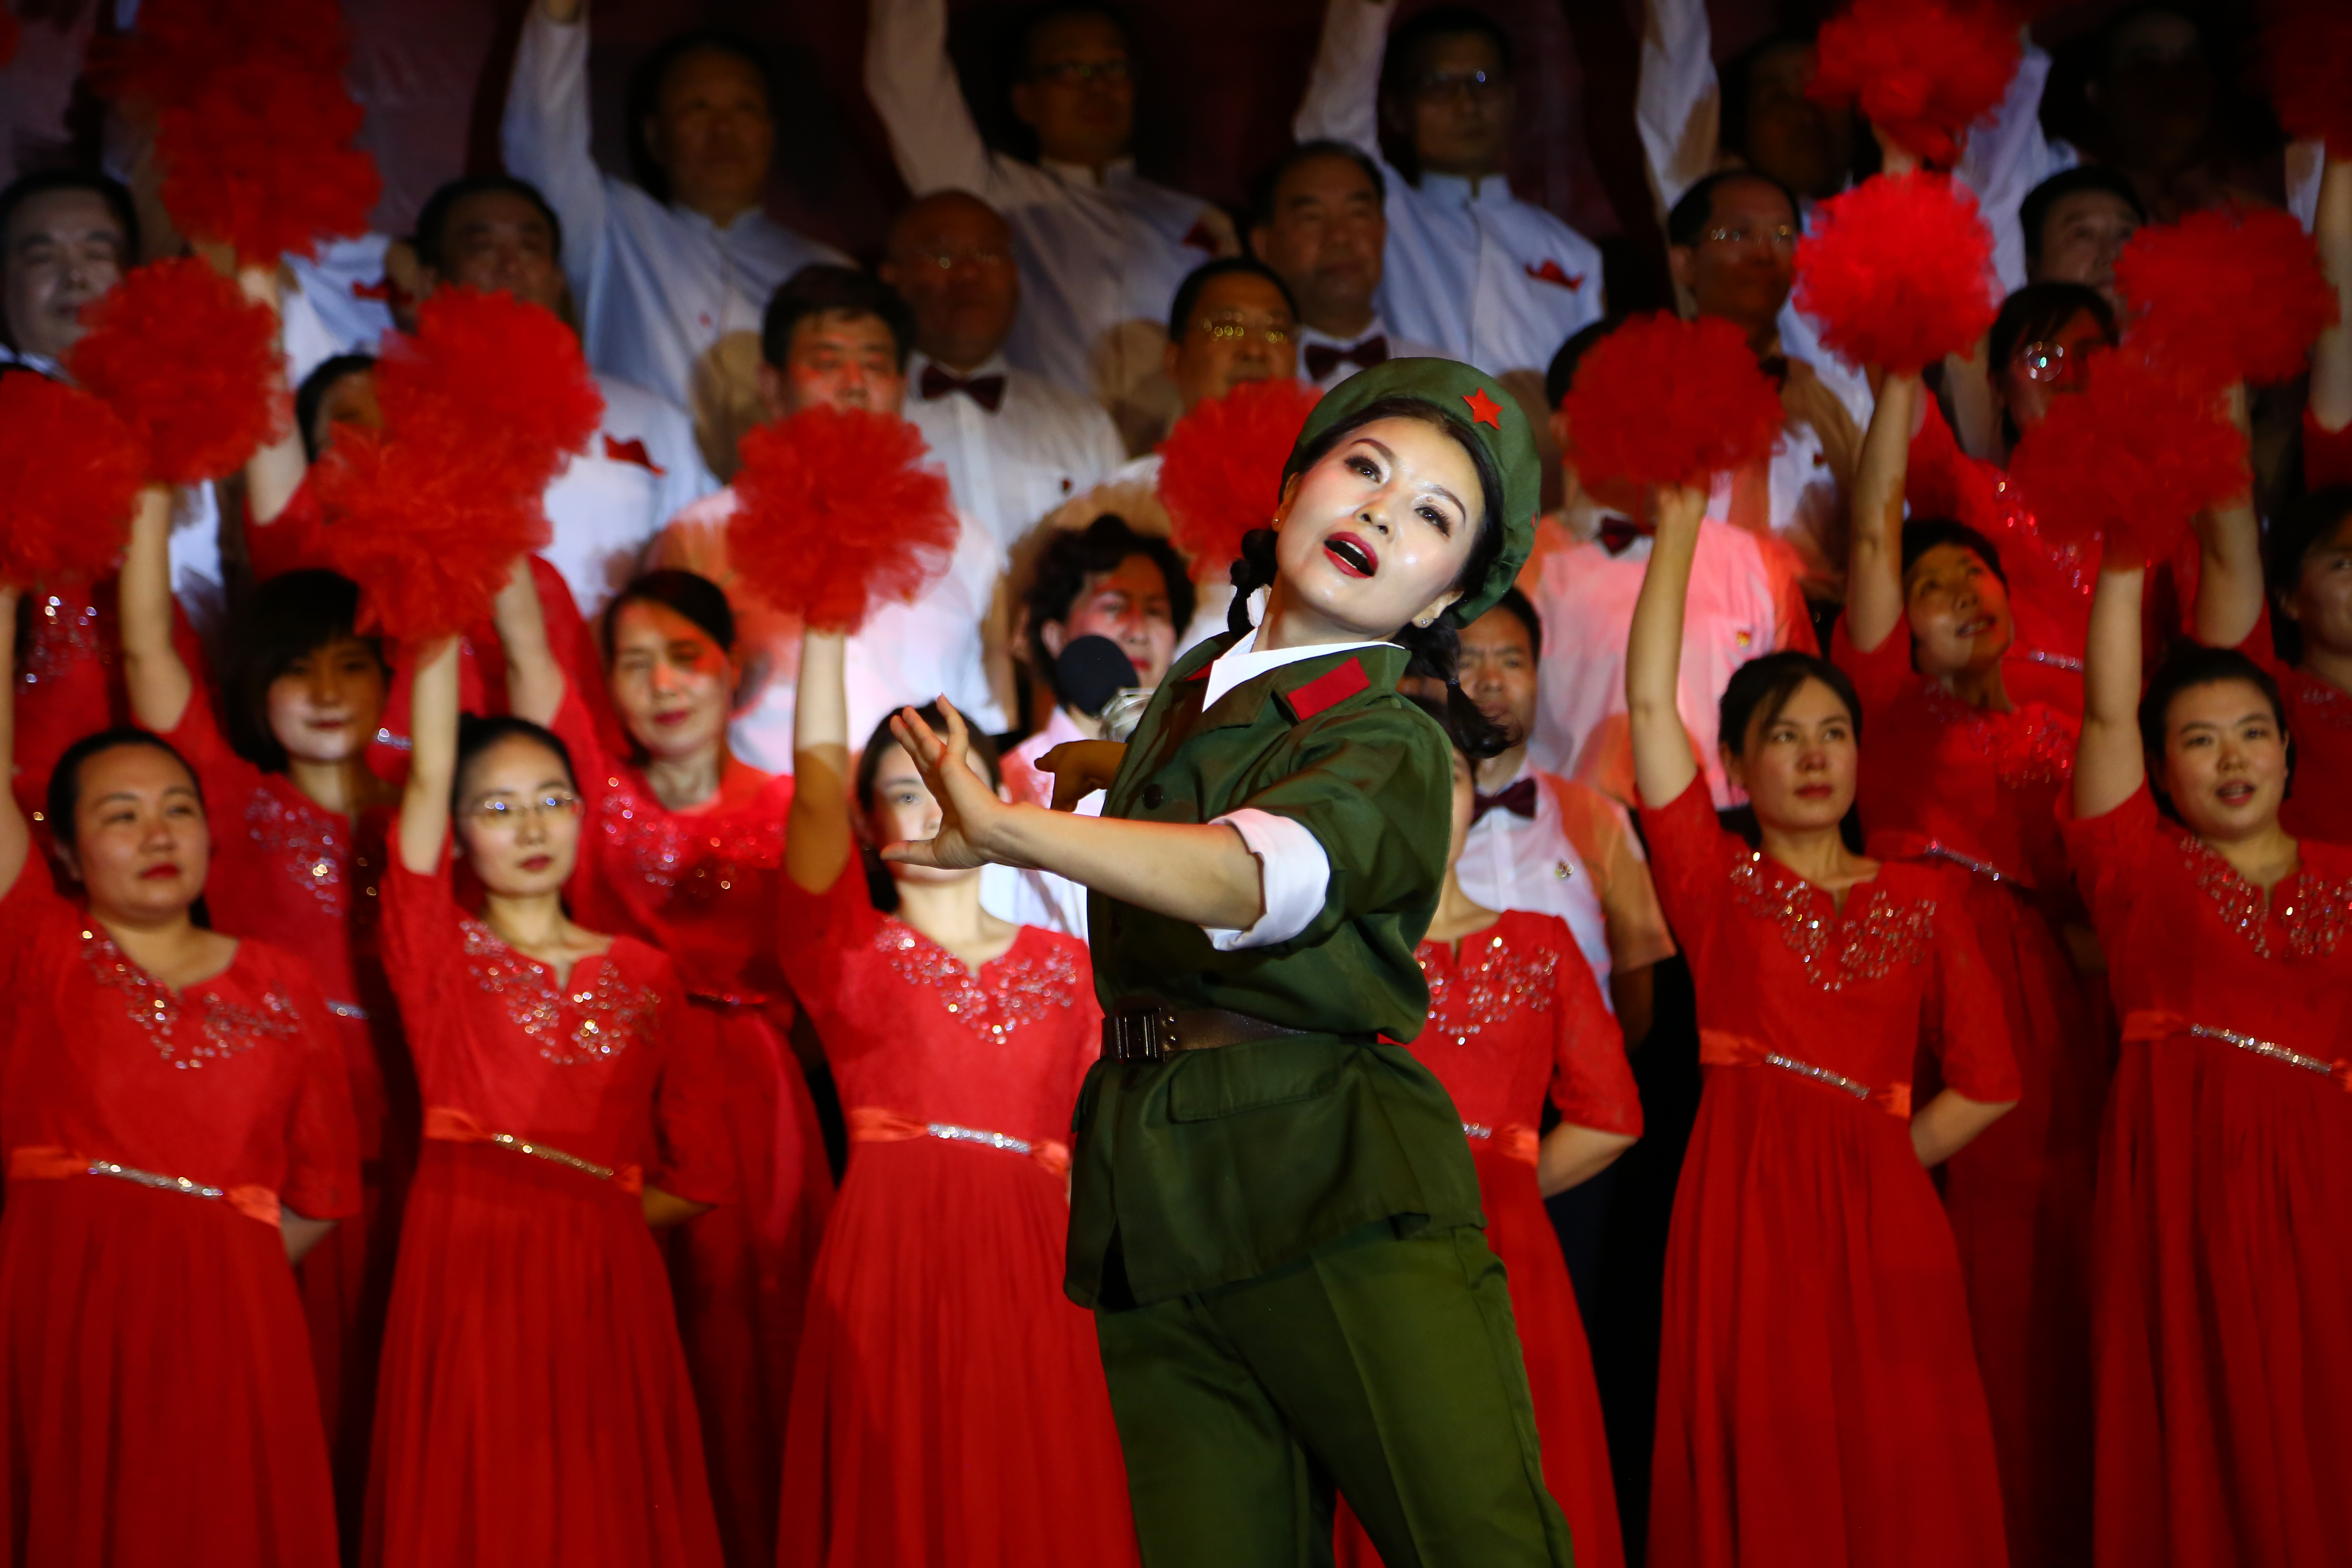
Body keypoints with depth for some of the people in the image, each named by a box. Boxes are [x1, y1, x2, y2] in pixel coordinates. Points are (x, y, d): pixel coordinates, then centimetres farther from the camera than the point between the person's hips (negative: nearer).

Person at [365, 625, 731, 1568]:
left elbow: (699, 1174, 10)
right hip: (468, 1278, -2)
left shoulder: (640, 974, 11)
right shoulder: (441, 953, 6)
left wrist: (585, 1219, 0)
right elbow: (427, 784, -8)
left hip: (605, 1289, 2)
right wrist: (440, 641, -14)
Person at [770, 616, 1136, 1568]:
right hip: (891, 1266, -2)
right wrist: (826, 617, -6)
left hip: (1034, 1278, 2)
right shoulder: (849, 951, 9)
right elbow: (817, 772, -3)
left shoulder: (1066, 967, 16)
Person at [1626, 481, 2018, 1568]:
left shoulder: (1920, 899, 12)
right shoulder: (1718, 881, 7)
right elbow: (1650, 701, -1)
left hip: (1884, 1222, 2)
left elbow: (1986, 1080, 9)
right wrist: (1680, 523, 0)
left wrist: (1875, 1161, 1)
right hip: (1742, 1210, -1)